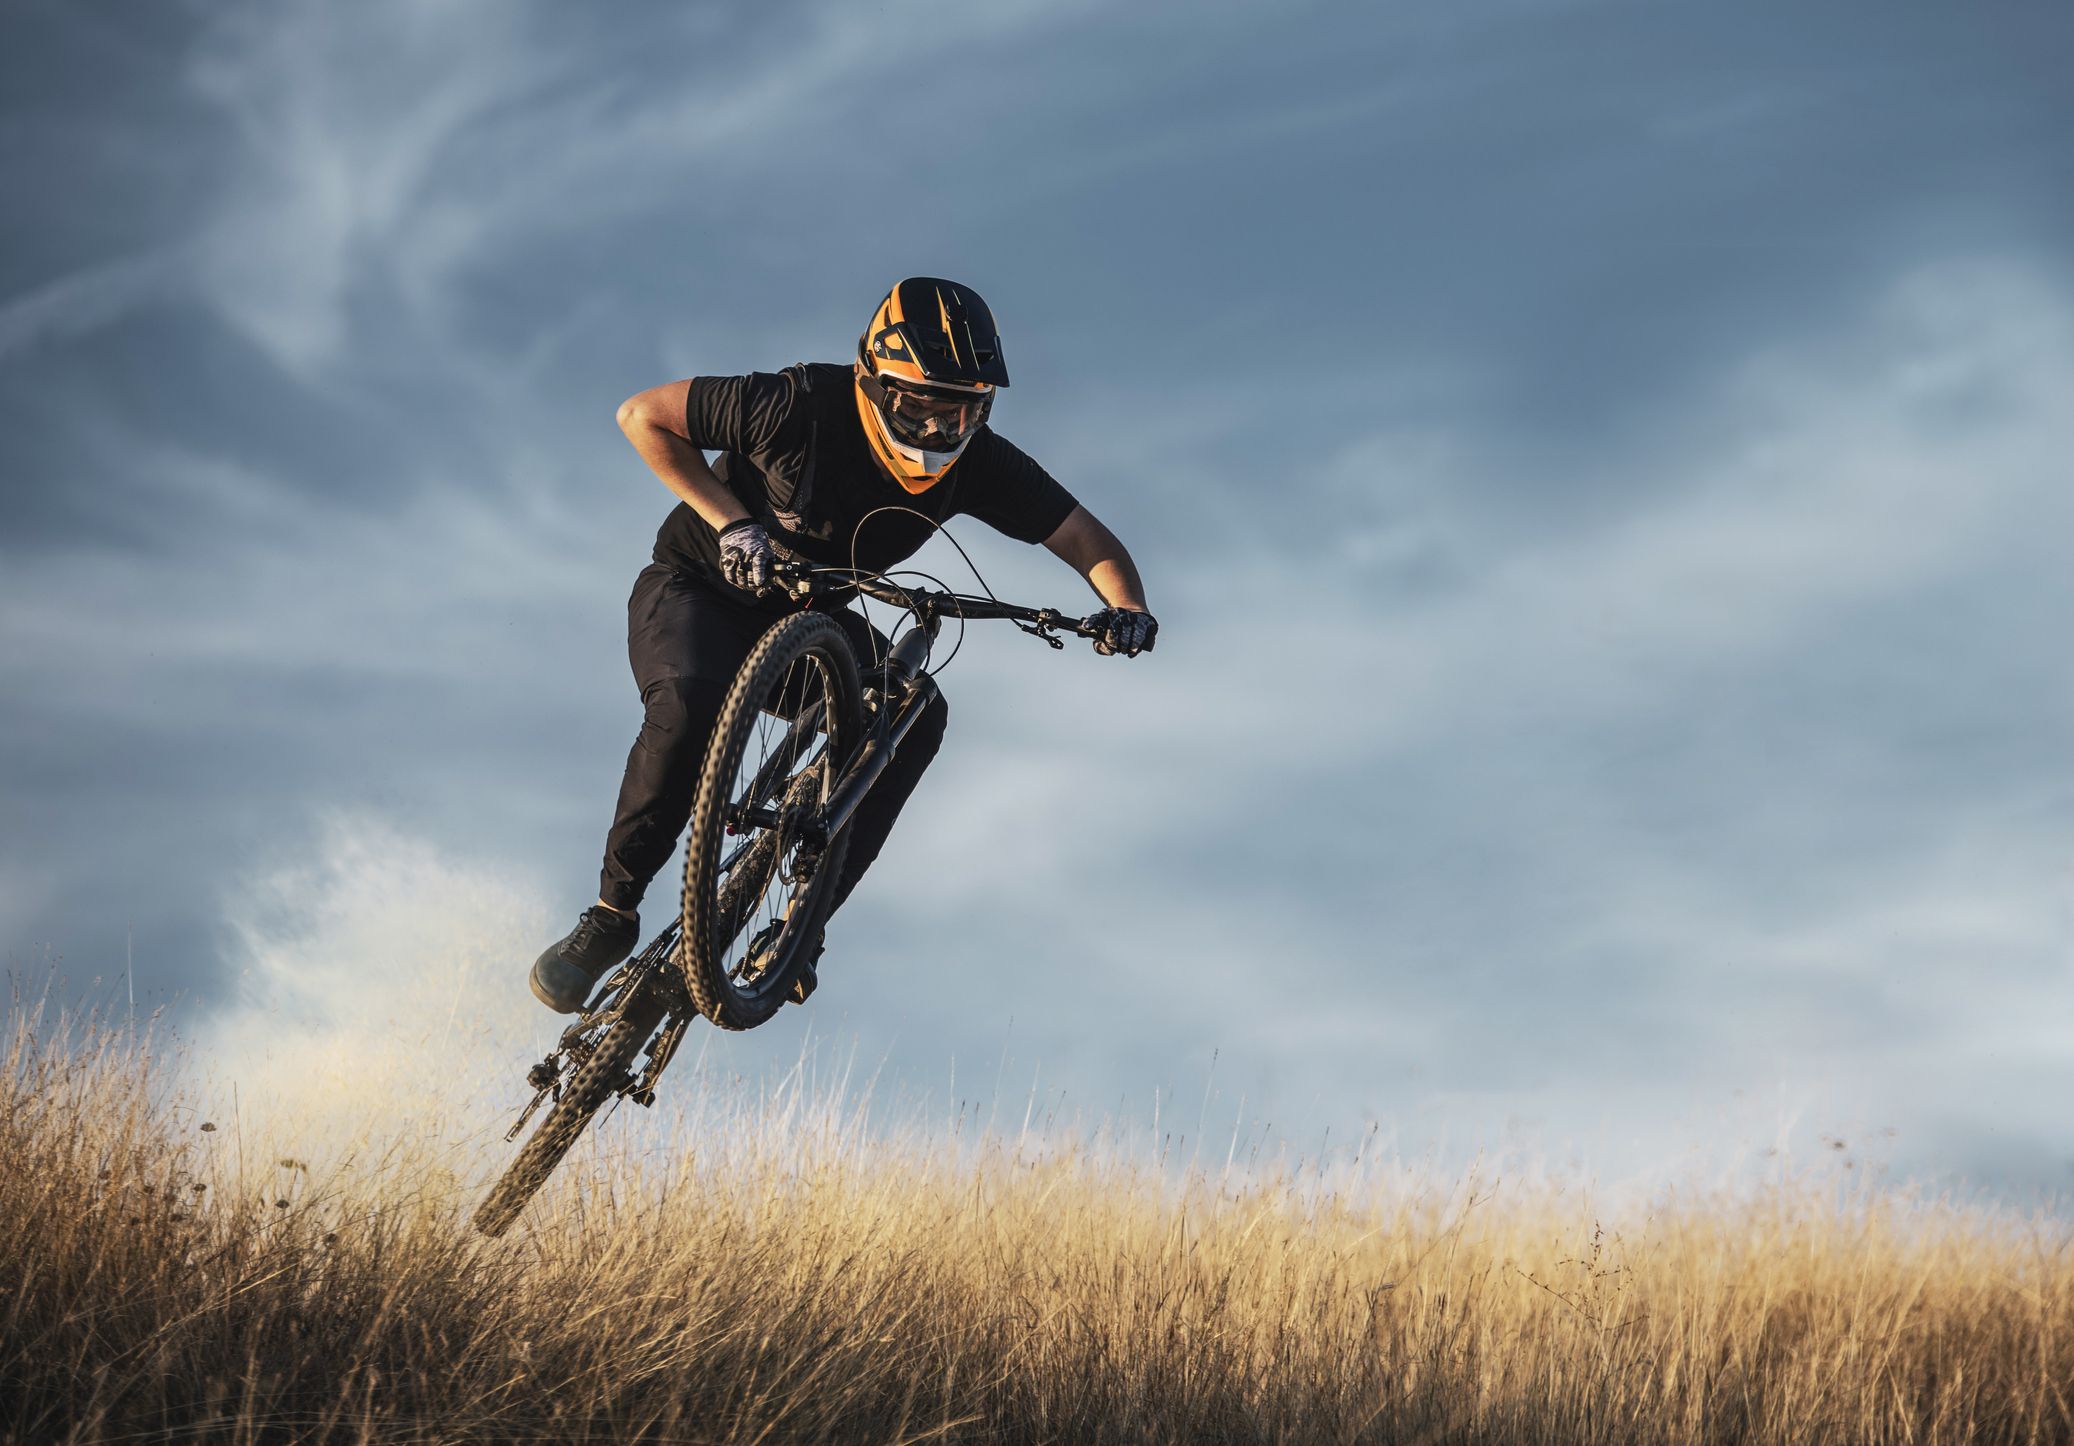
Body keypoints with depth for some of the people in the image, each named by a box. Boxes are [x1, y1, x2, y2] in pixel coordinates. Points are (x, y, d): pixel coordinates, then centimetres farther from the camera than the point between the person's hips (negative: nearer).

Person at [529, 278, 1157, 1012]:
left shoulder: (977, 463, -18)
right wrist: (729, 520, -27)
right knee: (691, 703, -36)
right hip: (697, 588, -4)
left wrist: (1125, 605, -34)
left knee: (915, 711, -24)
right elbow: (643, 415, -19)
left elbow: (1088, 538, -12)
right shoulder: (801, 407, -29)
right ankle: (612, 913, -19)